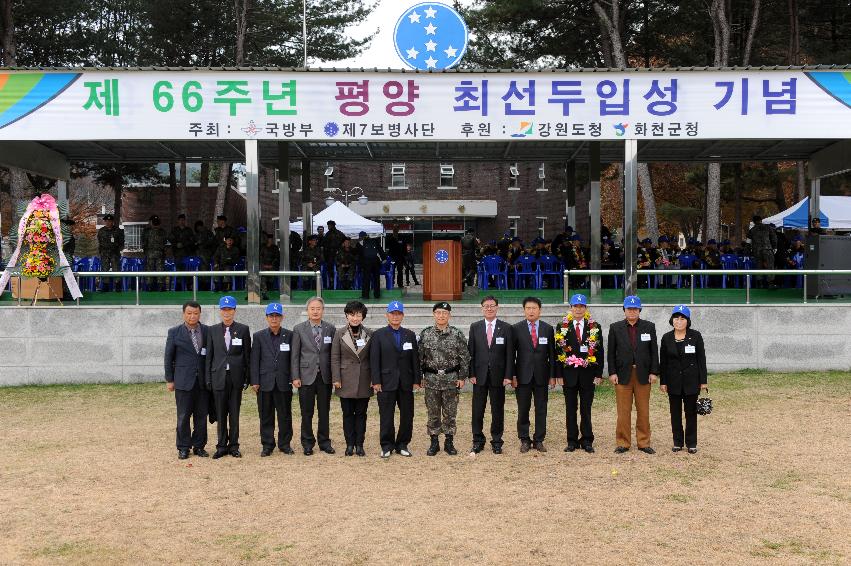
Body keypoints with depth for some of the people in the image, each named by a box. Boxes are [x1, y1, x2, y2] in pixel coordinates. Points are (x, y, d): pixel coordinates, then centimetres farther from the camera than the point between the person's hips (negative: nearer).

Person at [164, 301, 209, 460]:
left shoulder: (208, 331, 4)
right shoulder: (174, 332, 1)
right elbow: (168, 357, 4)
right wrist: (169, 380, 2)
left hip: (203, 381, 2)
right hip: (183, 381, -2)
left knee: (201, 415, 6)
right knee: (183, 416, 2)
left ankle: (199, 446, 16)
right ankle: (183, 448, 12)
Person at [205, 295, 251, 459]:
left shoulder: (243, 329, 2)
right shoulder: (213, 330, 6)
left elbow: (247, 355, 3)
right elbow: (209, 355, 7)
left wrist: (247, 377, -1)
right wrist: (208, 378, 2)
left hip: (236, 376, -1)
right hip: (219, 377, 1)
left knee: (234, 413, 5)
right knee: (221, 414, 5)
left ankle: (234, 446, 13)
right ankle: (222, 446, 13)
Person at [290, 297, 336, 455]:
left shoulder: (330, 329, 5)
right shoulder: (299, 329, 2)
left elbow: (333, 353, 5)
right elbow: (295, 355, 0)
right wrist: (295, 377, -5)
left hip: (325, 376, 1)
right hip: (306, 376, -1)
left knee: (324, 412, 8)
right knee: (307, 412, 5)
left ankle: (324, 442, 18)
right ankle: (307, 443, 15)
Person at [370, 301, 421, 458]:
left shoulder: (410, 335, 11)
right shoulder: (379, 335, 3)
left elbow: (415, 359, 8)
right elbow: (374, 360, -2)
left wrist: (417, 380, 2)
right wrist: (376, 381, -9)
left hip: (406, 382, 3)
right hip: (386, 382, -3)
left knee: (407, 415, 5)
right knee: (386, 416, 2)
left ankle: (402, 445, 17)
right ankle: (387, 446, 13)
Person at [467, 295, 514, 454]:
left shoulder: (506, 328, 2)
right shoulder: (475, 327, 5)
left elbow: (510, 354, 0)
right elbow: (470, 352, 4)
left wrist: (508, 375, -6)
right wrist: (471, 374, -3)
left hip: (498, 375, -1)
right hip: (480, 375, 1)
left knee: (498, 410, 5)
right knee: (477, 411, 4)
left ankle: (497, 442, 15)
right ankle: (478, 441, 14)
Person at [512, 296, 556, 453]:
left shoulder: (548, 329, 6)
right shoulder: (516, 328, 1)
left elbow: (552, 354, 6)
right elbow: (512, 354, 0)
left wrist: (552, 375, 1)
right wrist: (512, 375, -6)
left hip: (541, 375, 1)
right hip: (523, 375, -1)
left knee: (541, 410, 5)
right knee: (523, 410, 3)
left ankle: (539, 440, 13)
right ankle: (525, 440, 13)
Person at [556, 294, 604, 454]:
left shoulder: (595, 328, 4)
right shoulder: (562, 328, 3)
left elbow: (599, 352, 4)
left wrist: (599, 374, -3)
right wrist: (558, 374, -4)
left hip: (588, 374, 0)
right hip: (569, 374, 0)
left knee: (586, 409, 5)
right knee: (571, 409, 5)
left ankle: (587, 441, 12)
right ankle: (572, 441, 12)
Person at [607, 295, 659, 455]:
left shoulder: (649, 327, 6)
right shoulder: (615, 328, 5)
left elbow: (654, 351, 5)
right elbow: (611, 352, 4)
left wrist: (654, 372, -2)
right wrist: (612, 373, -4)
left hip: (643, 375, 1)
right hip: (623, 374, -1)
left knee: (643, 411, 6)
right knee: (623, 411, 1)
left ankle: (644, 443, 14)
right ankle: (623, 443, 8)